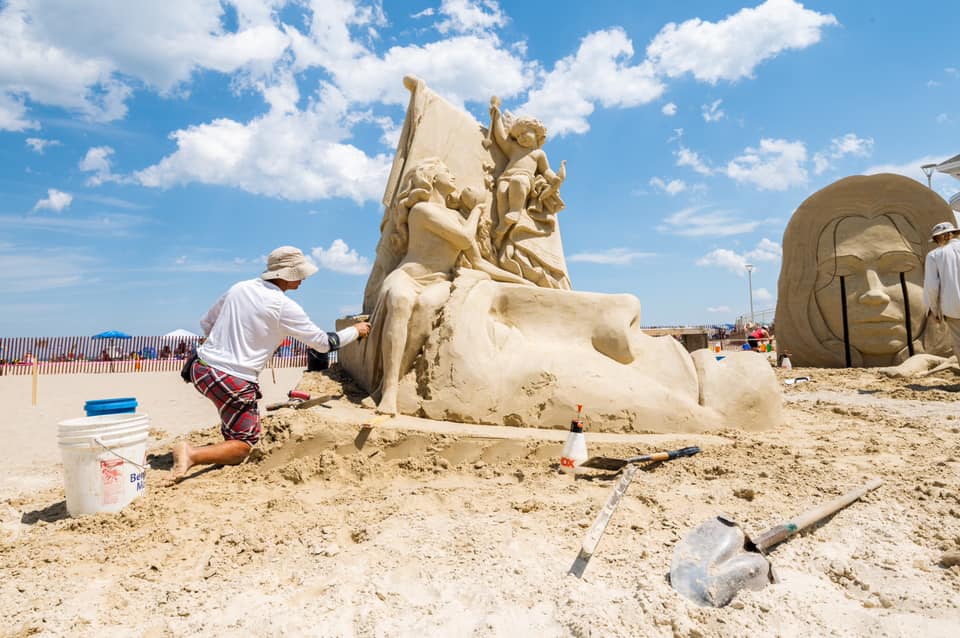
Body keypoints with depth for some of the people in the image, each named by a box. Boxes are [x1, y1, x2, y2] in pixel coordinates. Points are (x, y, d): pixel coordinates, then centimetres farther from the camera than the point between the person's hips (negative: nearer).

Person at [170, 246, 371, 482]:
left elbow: (206, 323, 17)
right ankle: (192, 455, -15)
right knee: (242, 447, 7)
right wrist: (356, 331, 10)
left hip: (200, 368, 7)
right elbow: (323, 343, -4)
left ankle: (229, 436, 32)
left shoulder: (239, 288, 6)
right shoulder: (285, 307, -12)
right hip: (234, 382, -7)